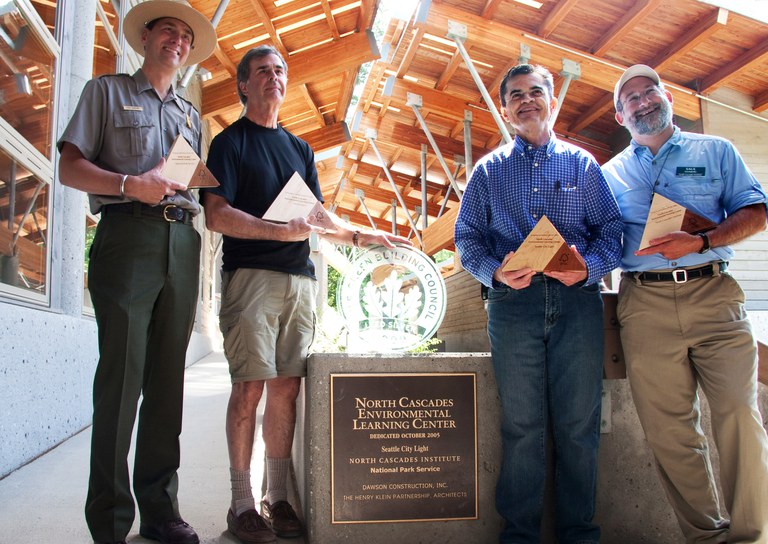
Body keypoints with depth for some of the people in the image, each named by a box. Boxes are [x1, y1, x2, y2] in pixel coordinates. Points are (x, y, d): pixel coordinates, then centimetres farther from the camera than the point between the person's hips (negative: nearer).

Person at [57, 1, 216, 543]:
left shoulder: (190, 113, 26)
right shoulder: (107, 91, 12)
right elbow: (70, 167, 2)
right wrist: (128, 185, -15)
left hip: (182, 242, 5)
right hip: (128, 235, -4)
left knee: (168, 380, 4)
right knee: (122, 377, -8)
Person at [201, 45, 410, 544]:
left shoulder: (300, 148, 22)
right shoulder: (230, 141, 5)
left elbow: (317, 217, 23)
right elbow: (217, 215, -8)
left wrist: (359, 236, 7)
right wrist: (281, 231, -18)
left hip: (300, 278, 5)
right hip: (251, 274, -5)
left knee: (286, 388, 3)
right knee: (251, 386, -7)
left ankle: (278, 497, 11)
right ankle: (242, 502, 4)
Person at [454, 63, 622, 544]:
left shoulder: (582, 163, 15)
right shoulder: (489, 170, 15)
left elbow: (611, 228, 7)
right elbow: (468, 235, 8)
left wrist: (589, 267, -12)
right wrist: (495, 271, -11)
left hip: (577, 297, 1)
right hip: (513, 299, 0)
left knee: (579, 421, 2)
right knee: (521, 422, 2)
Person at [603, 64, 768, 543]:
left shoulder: (715, 151, 16)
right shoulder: (611, 173, 19)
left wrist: (702, 241, -11)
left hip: (713, 293, -1)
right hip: (645, 305, 1)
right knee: (668, 428, 1)